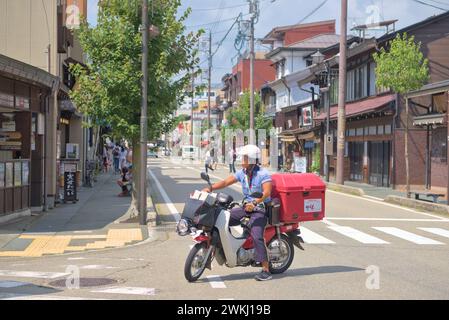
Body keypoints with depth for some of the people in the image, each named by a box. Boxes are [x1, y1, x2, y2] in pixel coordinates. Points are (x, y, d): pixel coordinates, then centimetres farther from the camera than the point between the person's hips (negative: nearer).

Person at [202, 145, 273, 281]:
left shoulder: (263, 174, -13)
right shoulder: (242, 173, 8)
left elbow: (267, 192, -26)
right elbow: (226, 182, 2)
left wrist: (255, 202, -41)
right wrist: (211, 188, -13)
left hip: (260, 209, -8)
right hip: (246, 207, 8)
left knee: (256, 236, -24)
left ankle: (266, 270, -23)